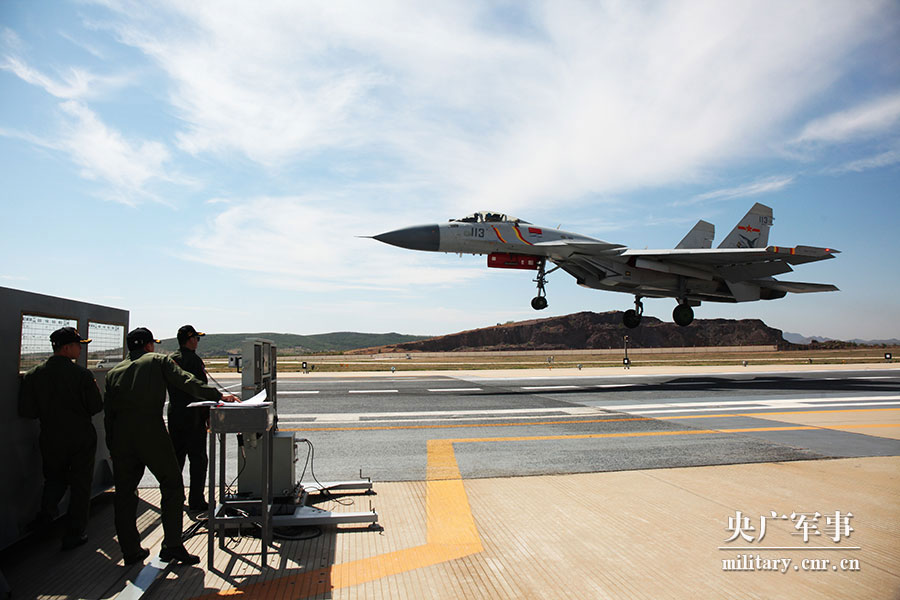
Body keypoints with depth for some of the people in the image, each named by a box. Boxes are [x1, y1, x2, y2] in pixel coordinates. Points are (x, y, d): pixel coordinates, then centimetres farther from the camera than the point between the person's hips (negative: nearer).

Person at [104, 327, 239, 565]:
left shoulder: (113, 372, 20)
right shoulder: (158, 360, 9)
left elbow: (108, 411, 16)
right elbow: (186, 382, -4)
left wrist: (112, 445, 19)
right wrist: (218, 395, -5)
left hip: (121, 433, 5)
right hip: (151, 431, -4)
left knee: (125, 492, 13)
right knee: (172, 486, 3)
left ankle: (130, 550, 19)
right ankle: (172, 545, 0)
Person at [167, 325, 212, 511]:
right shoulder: (194, 360, -14)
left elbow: (168, 387, 13)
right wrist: (208, 415, -9)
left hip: (174, 414, 7)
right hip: (193, 416, -7)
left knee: (176, 457, 15)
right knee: (198, 459, 2)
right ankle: (196, 501, 5)